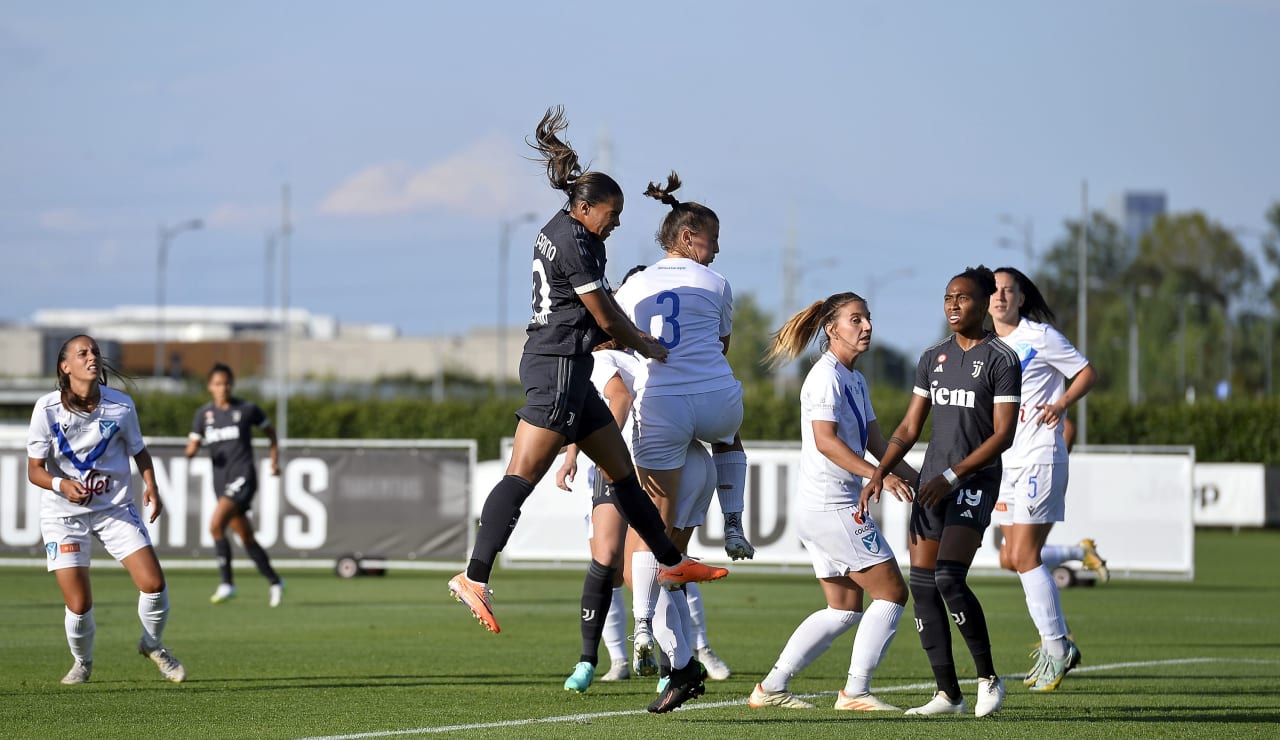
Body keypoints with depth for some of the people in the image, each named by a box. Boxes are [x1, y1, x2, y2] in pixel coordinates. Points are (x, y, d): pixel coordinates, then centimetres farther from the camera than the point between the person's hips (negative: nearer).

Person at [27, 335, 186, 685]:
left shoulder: (121, 405, -8)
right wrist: (62, 485, -29)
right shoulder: (47, 409, -14)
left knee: (153, 583, -10)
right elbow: (35, 470, -9)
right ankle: (82, 662, 24)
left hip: (116, 508, 2)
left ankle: (153, 645, 22)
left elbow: (139, 450, 9)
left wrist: (151, 487, -8)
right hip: (63, 513, -2)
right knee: (79, 606, -9)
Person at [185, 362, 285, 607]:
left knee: (216, 525, -23)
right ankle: (274, 582, 25)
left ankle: (227, 584, -16)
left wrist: (275, 461, 8)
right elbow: (192, 447, 12)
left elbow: (270, 431, 14)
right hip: (221, 481, 5)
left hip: (243, 477, -5)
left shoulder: (247, 409, 0)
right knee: (246, 538, 10)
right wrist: (191, 450, -12)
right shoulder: (203, 413, 9)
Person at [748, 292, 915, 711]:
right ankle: (856, 692, -6)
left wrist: (913, 476, 6)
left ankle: (771, 688, 12)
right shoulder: (826, 376, -13)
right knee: (892, 592, -7)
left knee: (845, 608, 12)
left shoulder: (855, 380, 18)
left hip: (824, 510, 10)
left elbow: (874, 442, 18)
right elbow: (825, 441, -22)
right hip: (832, 507, -10)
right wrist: (879, 475, -29)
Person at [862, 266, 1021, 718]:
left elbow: (1003, 435, -11)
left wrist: (952, 476, -17)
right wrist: (880, 473, 3)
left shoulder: (1001, 360, -6)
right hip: (932, 481, 7)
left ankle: (989, 678, -5)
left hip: (975, 482, -7)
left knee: (949, 578, -20)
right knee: (922, 585, -1)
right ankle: (948, 695, 5)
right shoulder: (933, 358, 13)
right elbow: (910, 428, 16)